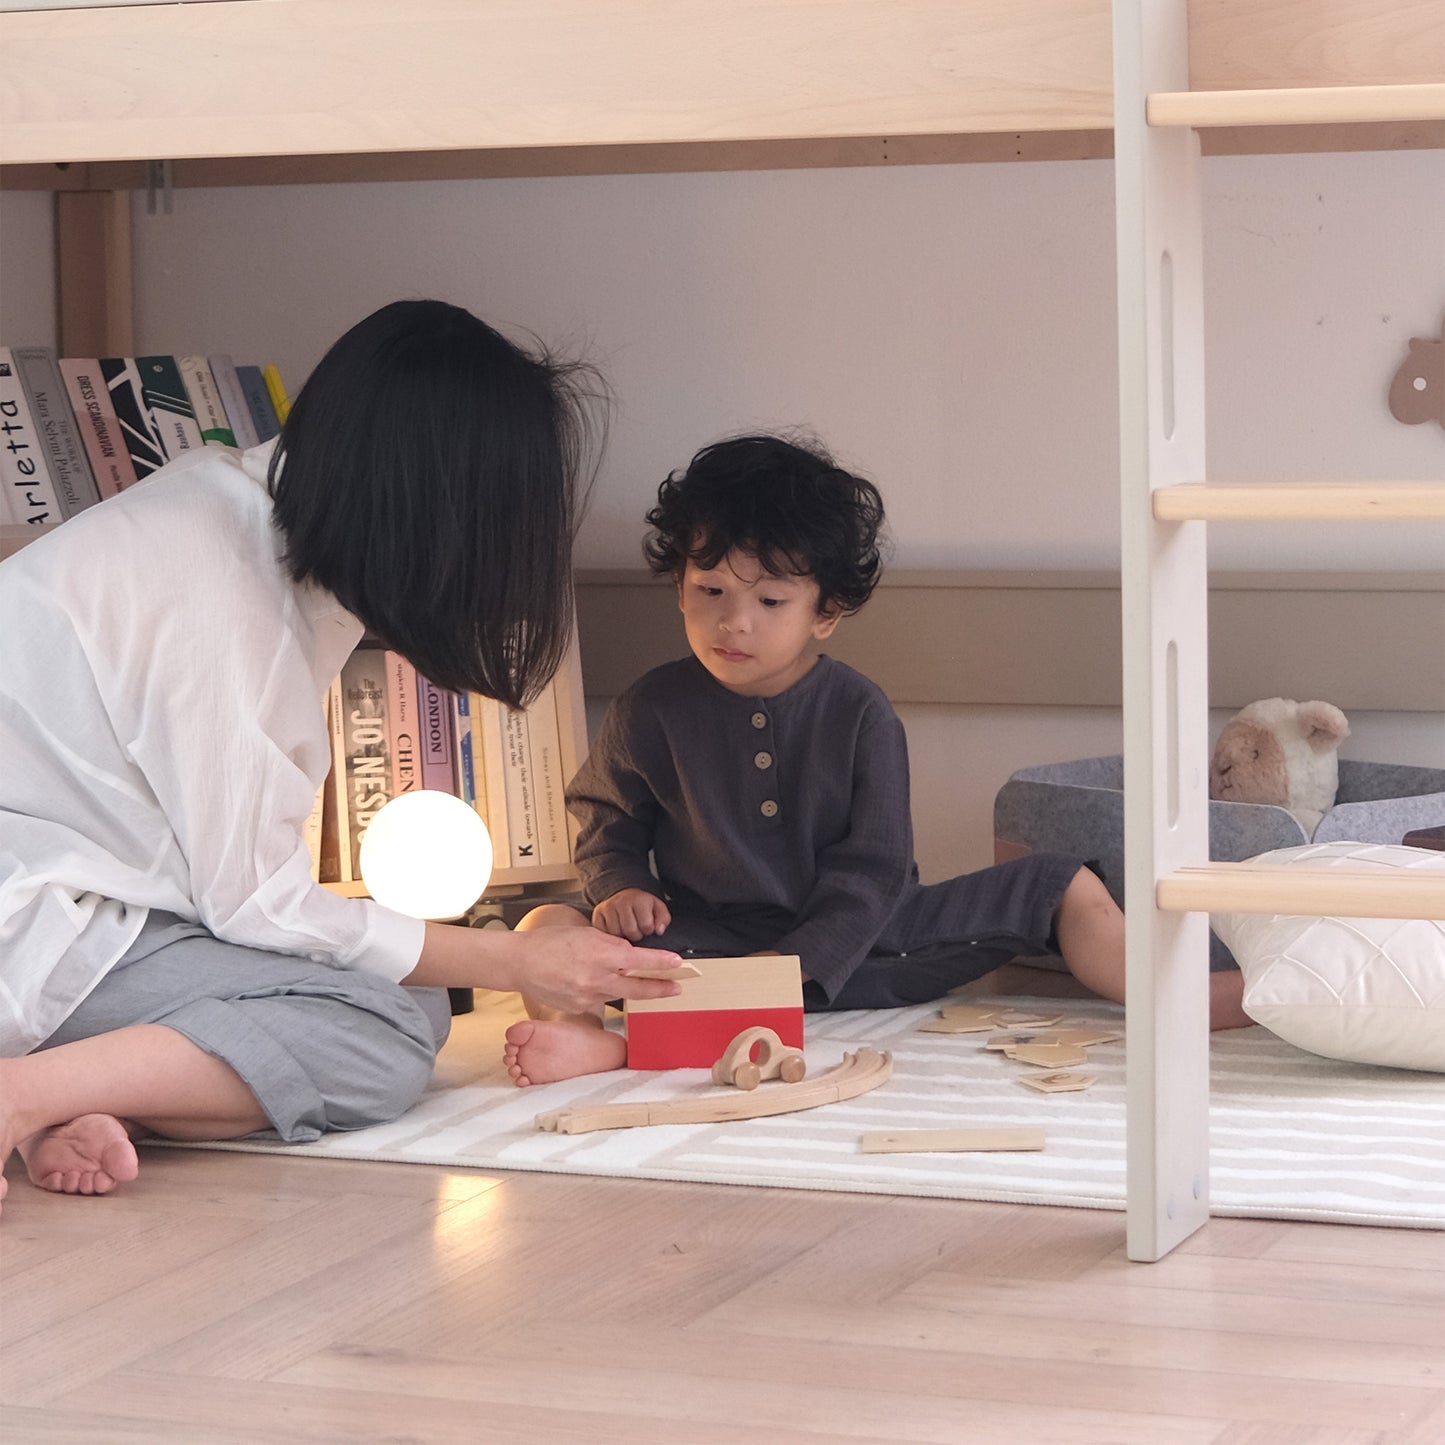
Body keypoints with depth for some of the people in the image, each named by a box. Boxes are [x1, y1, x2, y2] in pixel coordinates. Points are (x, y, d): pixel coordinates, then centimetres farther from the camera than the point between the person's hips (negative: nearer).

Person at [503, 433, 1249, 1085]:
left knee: (1058, 886, -8)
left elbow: (872, 870, -8)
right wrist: (620, 886, -14)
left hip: (846, 946, 1)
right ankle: (592, 1038, -57)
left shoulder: (860, 713, -5)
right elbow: (607, 819, 10)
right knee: (549, 925, -28)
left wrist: (796, 963, -22)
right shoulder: (650, 711, -3)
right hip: (706, 948, -1)